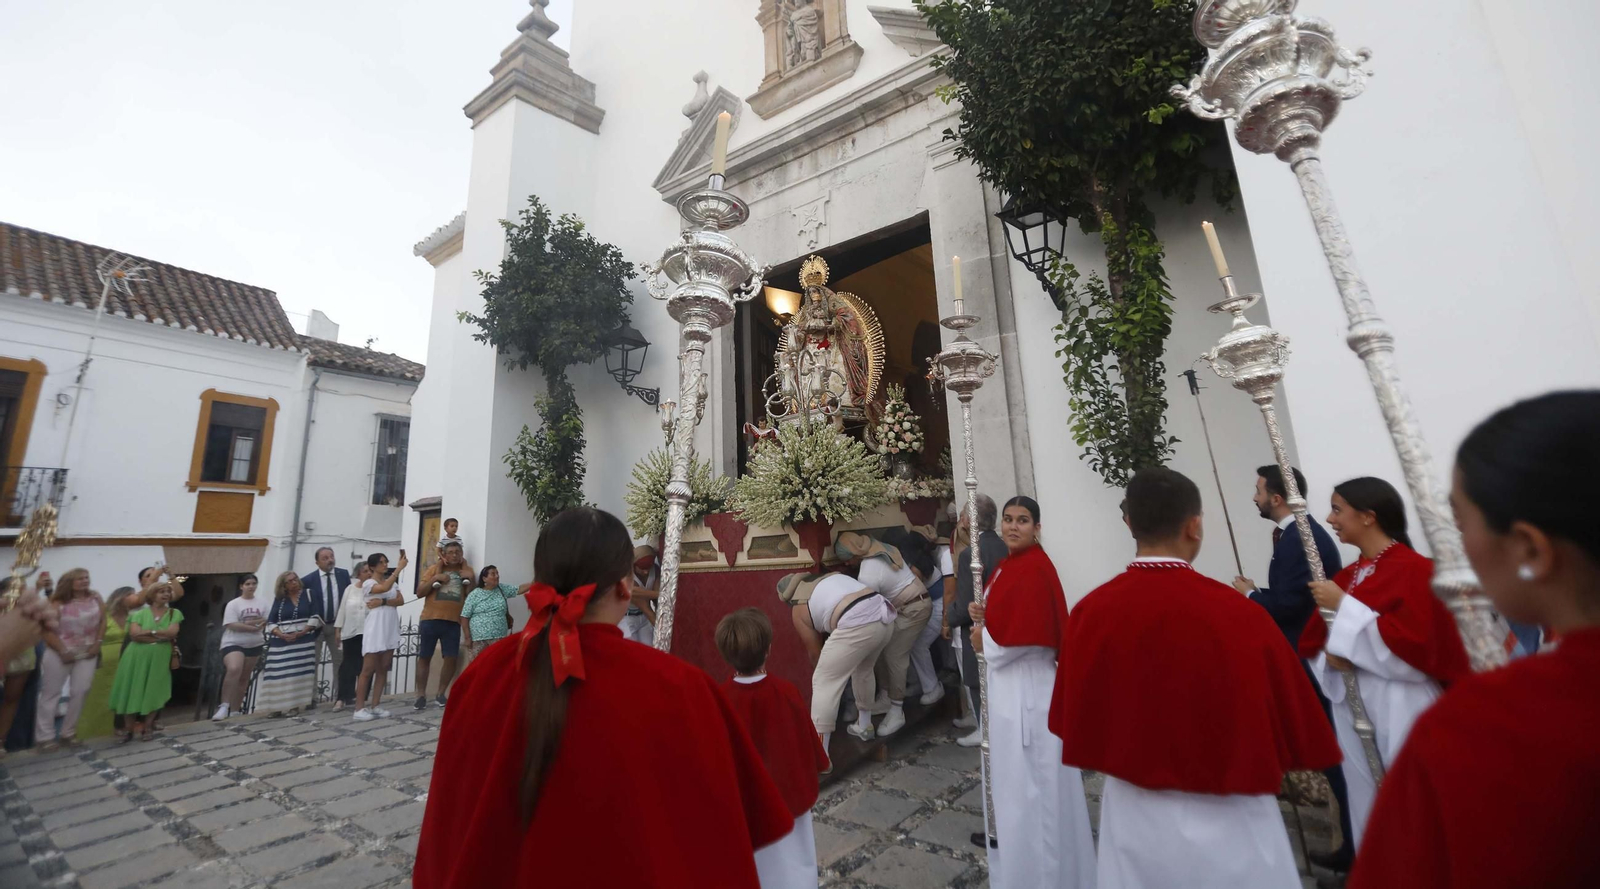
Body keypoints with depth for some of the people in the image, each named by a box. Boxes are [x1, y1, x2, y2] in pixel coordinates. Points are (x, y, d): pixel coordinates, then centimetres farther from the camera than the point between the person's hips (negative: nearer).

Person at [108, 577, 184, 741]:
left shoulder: (174, 613, 6)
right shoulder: (140, 613, 3)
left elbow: (172, 632, -8)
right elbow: (134, 634, -10)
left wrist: (149, 631, -9)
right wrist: (160, 636, -13)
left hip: (159, 659, 0)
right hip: (137, 658, 0)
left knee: (154, 692, 0)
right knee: (132, 692, 1)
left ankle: (148, 727, 14)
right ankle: (130, 729, 16)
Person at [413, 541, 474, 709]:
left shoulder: (466, 570, 9)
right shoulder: (434, 568, 5)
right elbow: (419, 593, 1)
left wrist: (470, 580, -7)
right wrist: (434, 579, -11)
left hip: (453, 622, 1)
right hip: (430, 619, -1)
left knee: (451, 658, -1)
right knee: (424, 657, 6)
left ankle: (441, 694, 13)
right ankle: (421, 695, 16)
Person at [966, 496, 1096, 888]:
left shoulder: (1035, 568, -21)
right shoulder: (1006, 565, 8)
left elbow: (1028, 634, -25)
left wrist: (985, 643, -11)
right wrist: (985, 617, -3)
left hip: (1028, 685, -10)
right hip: (1005, 683, 10)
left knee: (1031, 776, 5)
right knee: (1012, 771, 23)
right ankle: (1017, 850, 42)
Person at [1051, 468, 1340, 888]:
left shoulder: (1089, 613, -17)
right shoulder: (1239, 613, -24)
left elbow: (1072, 720, -2)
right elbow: (1296, 728, -10)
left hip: (1132, 816, 2)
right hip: (1226, 823, -2)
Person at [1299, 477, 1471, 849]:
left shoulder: (1414, 570, -10)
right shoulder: (1346, 577, 9)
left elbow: (1414, 648, -19)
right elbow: (1312, 644, 12)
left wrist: (1343, 607, -20)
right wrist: (1331, 657, -9)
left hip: (1403, 717, -6)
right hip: (1354, 716, 7)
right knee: (1369, 814, 15)